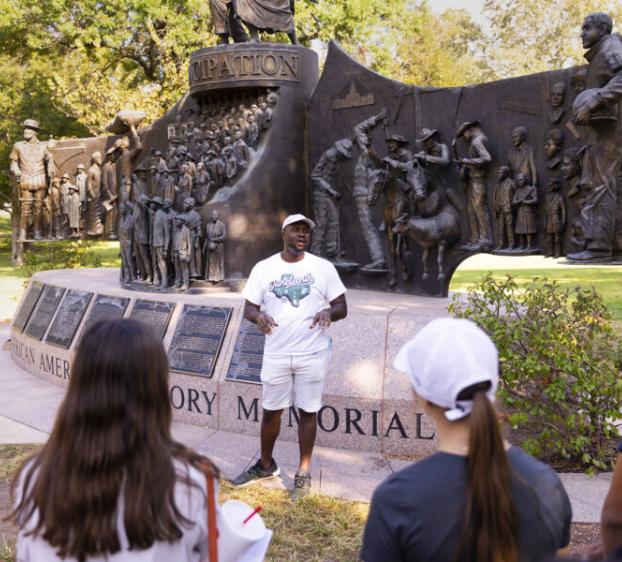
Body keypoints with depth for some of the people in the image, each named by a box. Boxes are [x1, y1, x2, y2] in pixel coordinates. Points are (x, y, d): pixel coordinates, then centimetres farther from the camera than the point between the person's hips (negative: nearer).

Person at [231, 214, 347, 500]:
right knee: (271, 410, 12)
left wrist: (328, 312, -24)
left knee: (308, 411, 7)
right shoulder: (264, 268, -1)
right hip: (276, 353, 1)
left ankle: (304, 473, 21)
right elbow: (249, 308, 1)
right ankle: (265, 465, 32)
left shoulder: (323, 268, -3)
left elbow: (342, 307, -1)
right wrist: (258, 316, -23)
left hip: (312, 354, -1)